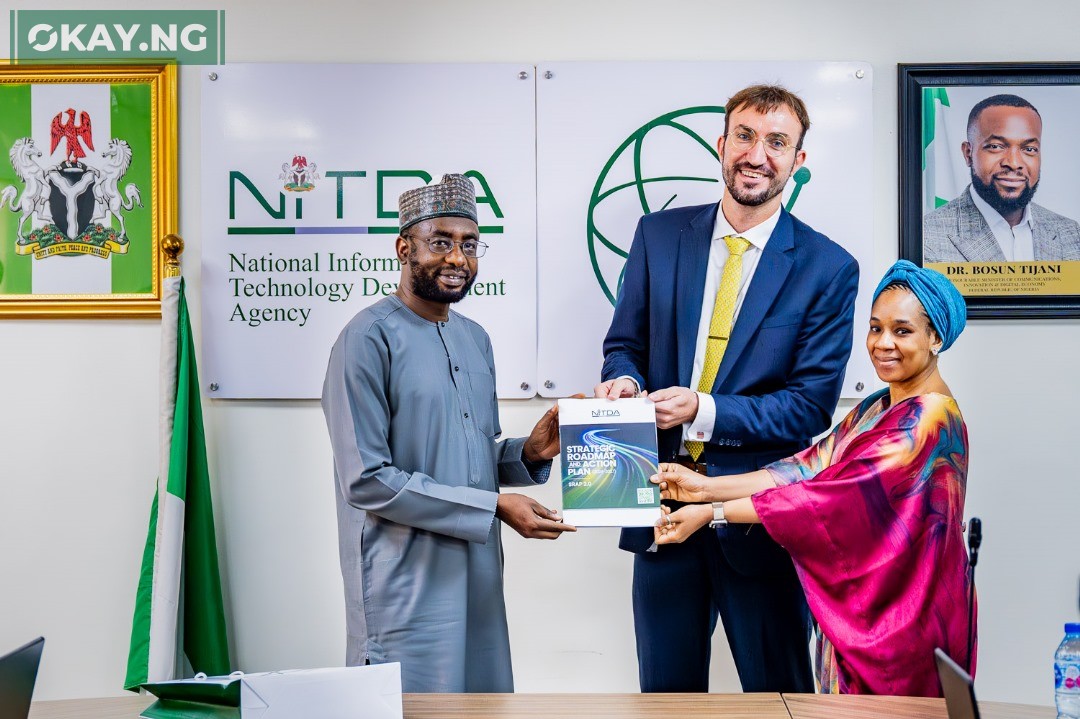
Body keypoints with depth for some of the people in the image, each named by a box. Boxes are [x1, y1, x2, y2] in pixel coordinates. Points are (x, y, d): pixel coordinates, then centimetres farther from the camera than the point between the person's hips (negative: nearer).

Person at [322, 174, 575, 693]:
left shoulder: (475, 338, 13)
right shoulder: (369, 338, -13)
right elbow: (367, 481, -18)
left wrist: (529, 452, -3)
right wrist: (494, 507, -17)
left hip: (478, 574, 8)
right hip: (408, 585, -7)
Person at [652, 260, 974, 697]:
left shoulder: (928, 420, -20)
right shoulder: (876, 409, 8)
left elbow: (832, 495, -26)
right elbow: (809, 468, -2)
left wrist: (712, 513, -25)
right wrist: (706, 487, -12)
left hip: (901, 618, -8)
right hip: (860, 607, 8)